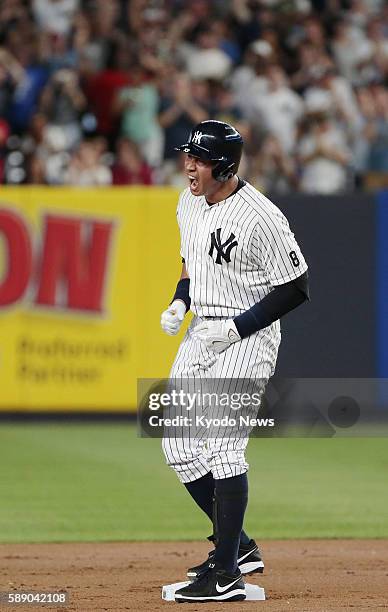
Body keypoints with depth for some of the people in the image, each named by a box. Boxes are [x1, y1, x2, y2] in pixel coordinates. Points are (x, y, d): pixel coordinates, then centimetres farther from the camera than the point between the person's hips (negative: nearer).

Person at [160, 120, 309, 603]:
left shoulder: (260, 217, -20)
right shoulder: (190, 201, 6)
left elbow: (295, 288, -15)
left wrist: (237, 327, -20)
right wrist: (180, 302, 3)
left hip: (245, 340, -9)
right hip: (199, 334, 9)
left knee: (223, 446, -15)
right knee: (179, 445, 9)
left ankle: (226, 575, -13)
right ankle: (238, 546, 24)